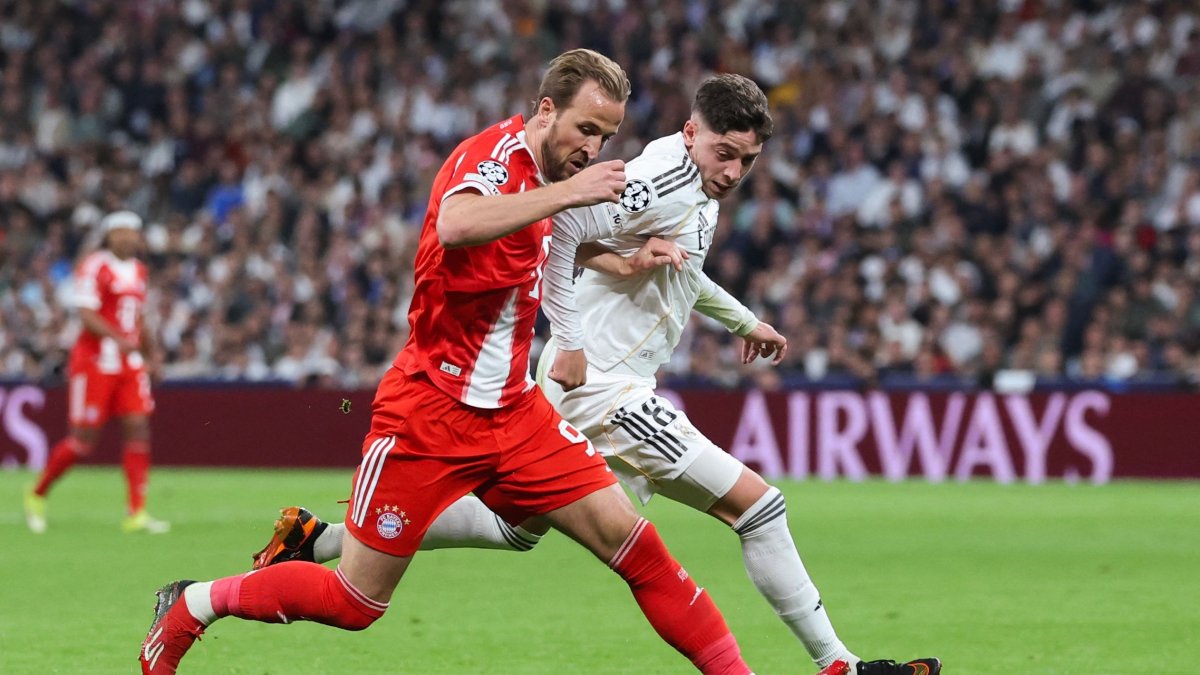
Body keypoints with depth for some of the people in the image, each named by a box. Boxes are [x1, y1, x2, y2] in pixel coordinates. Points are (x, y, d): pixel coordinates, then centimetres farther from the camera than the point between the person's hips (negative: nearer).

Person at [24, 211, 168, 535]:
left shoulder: (138, 270, 15)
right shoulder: (94, 267, -10)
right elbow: (86, 315, -18)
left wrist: (150, 354, 18)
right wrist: (120, 339, -30)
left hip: (130, 363, 7)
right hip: (95, 361, -7)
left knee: (138, 430, -5)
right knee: (83, 438, -4)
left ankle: (137, 513, -6)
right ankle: (37, 494, 17)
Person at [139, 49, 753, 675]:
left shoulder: (540, 175, 8)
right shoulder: (496, 152, -18)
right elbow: (455, 225, -41)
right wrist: (567, 192, -37)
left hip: (513, 411, 7)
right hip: (431, 410, -7)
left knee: (630, 540, -7)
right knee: (354, 602, 1)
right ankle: (192, 604, 21)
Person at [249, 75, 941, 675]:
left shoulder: (697, 184, 12)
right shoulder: (666, 184, -19)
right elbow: (556, 228, -23)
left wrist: (743, 321, 36)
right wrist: (571, 342, -23)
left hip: (580, 381, 10)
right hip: (602, 387, -10)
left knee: (512, 528, 21)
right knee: (759, 505, -9)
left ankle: (314, 539, 22)